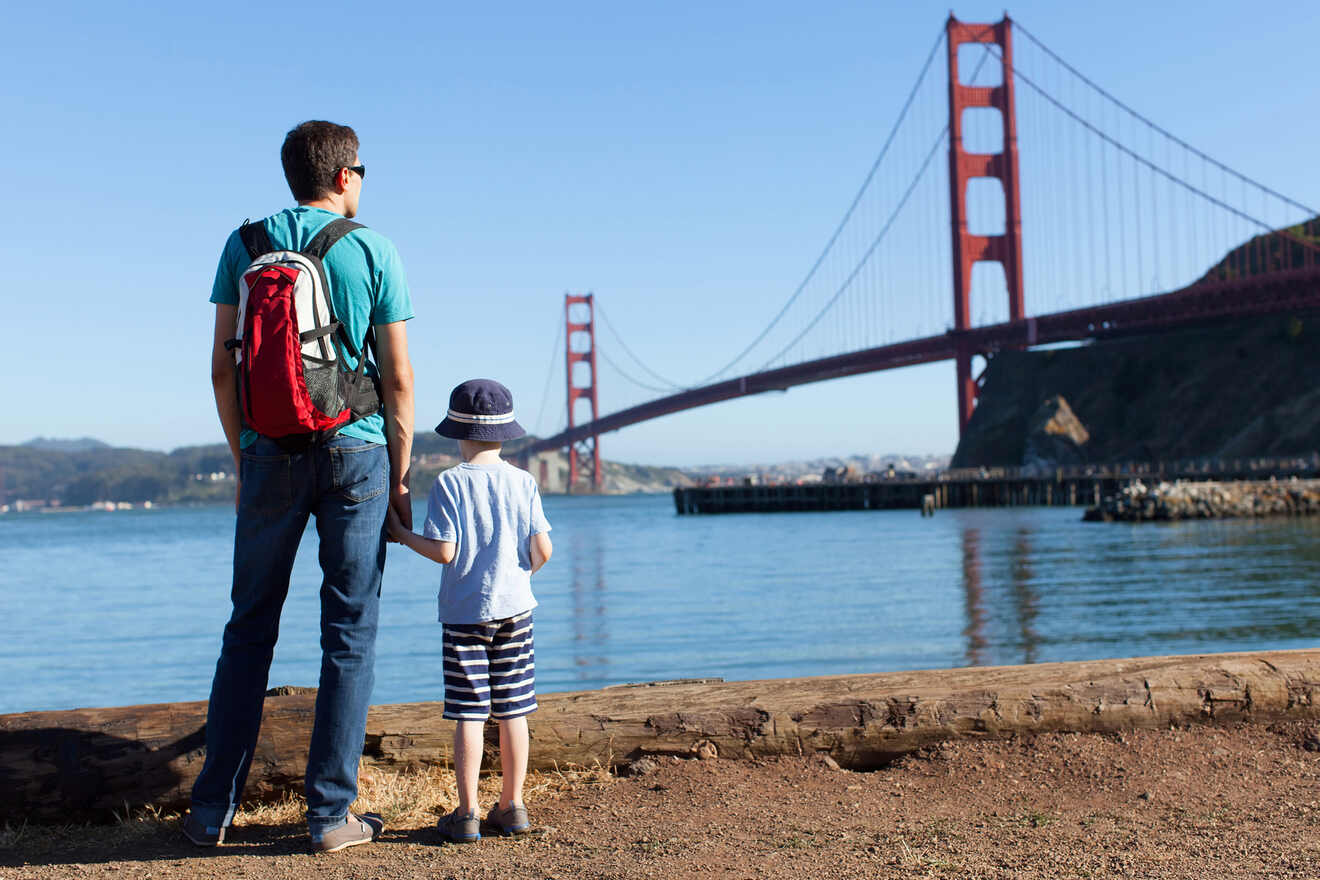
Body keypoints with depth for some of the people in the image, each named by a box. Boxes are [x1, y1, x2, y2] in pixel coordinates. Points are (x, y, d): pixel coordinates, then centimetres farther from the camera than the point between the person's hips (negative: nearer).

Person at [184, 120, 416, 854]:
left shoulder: (244, 245, 6)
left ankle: (215, 809, 14)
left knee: (250, 629, 12)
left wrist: (244, 461, 13)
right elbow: (399, 378, -3)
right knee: (350, 634, 5)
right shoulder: (374, 252, -1)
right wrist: (400, 477, 4)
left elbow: (223, 367, 4)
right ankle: (331, 813, 7)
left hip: (272, 455, 2)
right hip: (354, 453, -2)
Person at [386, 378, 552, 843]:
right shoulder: (523, 482, 1)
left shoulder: (449, 483, -8)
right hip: (514, 608, 3)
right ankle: (512, 807, 15)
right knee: (512, 710, 8)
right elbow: (542, 548, -3)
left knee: (468, 713, 0)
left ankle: (466, 814, 4)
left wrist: (404, 535, 5)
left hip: (464, 612, -3)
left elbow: (444, 551, -12)